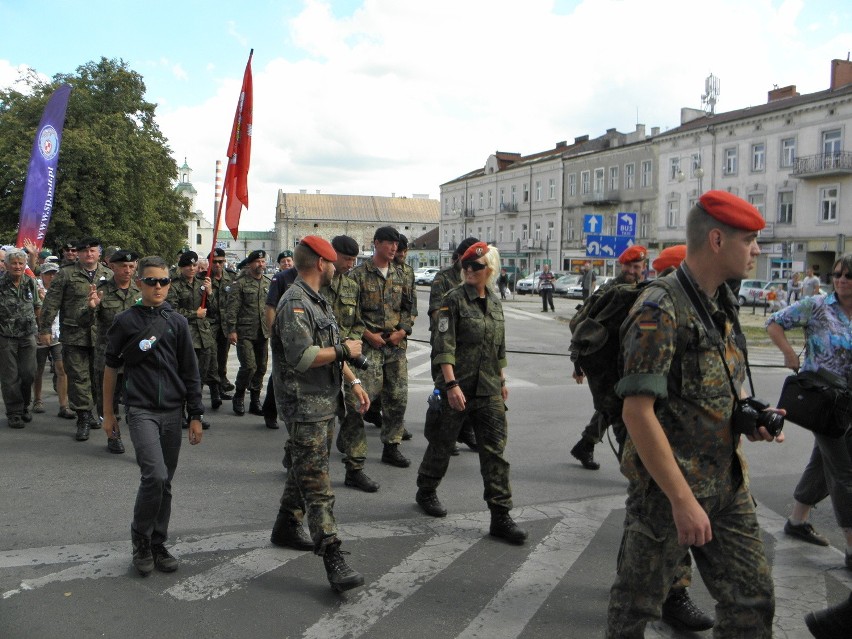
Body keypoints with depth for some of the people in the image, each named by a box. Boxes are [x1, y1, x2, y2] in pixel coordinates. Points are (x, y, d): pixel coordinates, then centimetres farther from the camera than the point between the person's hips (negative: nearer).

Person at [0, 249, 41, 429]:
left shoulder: (30, 283, 3)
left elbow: (37, 306, 17)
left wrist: (40, 325, 17)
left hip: (27, 335, 4)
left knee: (29, 373, 3)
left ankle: (24, 406, 25)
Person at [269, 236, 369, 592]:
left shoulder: (318, 302, 17)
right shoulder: (295, 303, -17)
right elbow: (302, 356, -27)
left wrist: (353, 382, 17)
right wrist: (345, 350, -15)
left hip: (325, 404, 10)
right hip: (304, 406, -10)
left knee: (304, 471, 20)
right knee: (317, 484, -10)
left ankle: (286, 528, 36)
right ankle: (333, 559, -11)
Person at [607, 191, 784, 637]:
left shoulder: (724, 307, 9)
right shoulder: (660, 312, -19)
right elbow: (637, 412, -24)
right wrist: (682, 499, -24)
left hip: (727, 482, 8)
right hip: (667, 486, -8)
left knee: (752, 600, 12)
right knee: (637, 603, 9)